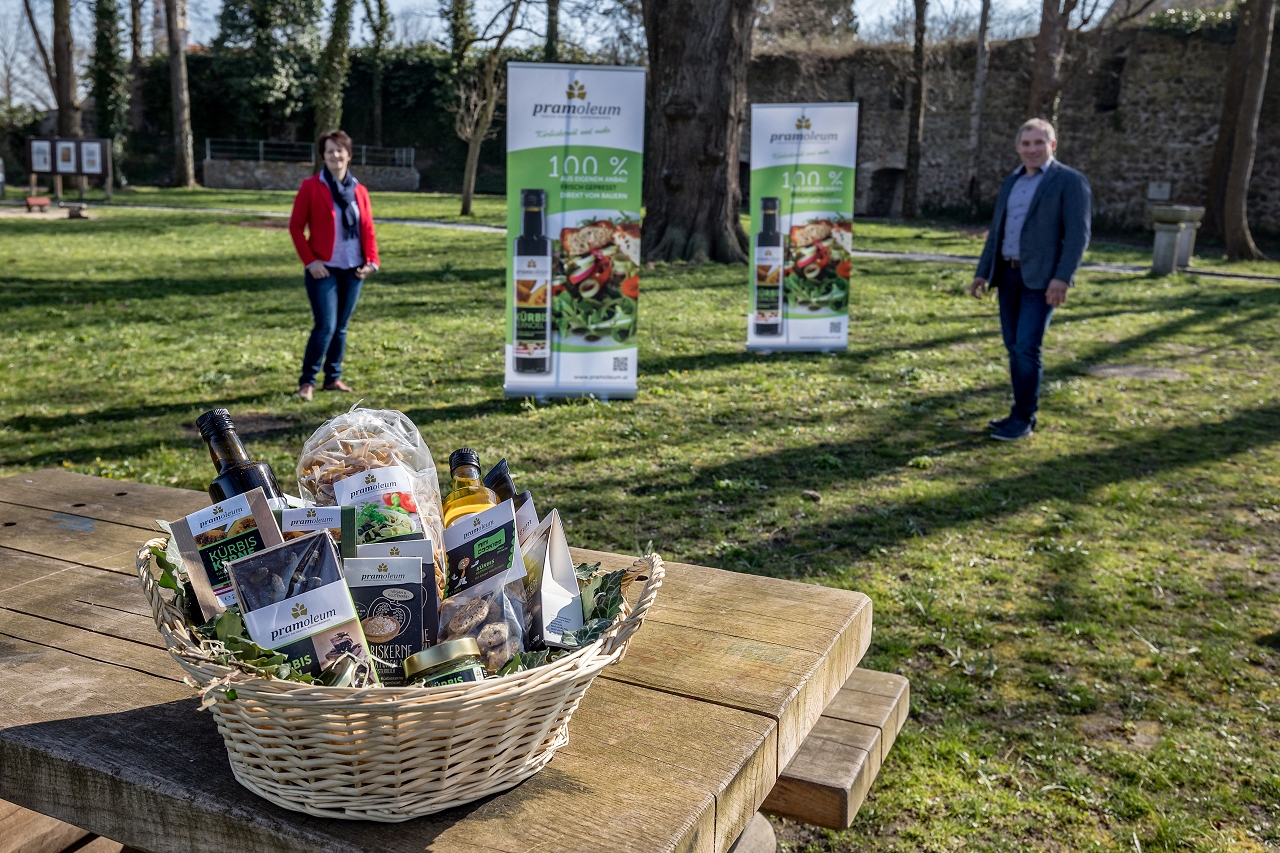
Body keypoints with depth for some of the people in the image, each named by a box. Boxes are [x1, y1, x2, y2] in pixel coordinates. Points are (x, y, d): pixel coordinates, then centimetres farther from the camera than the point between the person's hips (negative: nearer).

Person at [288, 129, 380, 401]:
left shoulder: (359, 190, 8)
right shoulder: (311, 187, -4)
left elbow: (368, 229, 11)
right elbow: (296, 226, -4)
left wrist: (371, 261, -1)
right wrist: (310, 261, -11)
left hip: (352, 271, 4)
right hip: (324, 269, -4)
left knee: (341, 326, 11)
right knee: (325, 326, -10)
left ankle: (333, 378, 23)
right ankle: (307, 381, 2)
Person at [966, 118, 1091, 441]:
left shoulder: (1070, 181, -4)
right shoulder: (1010, 183, 17)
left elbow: (1078, 234, -11)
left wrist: (1062, 277, -20)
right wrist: (982, 273, 15)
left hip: (1041, 278, -7)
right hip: (1008, 274, 7)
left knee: (1027, 348, -11)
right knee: (1014, 347, 9)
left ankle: (1024, 419, -3)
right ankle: (1021, 413, 18)